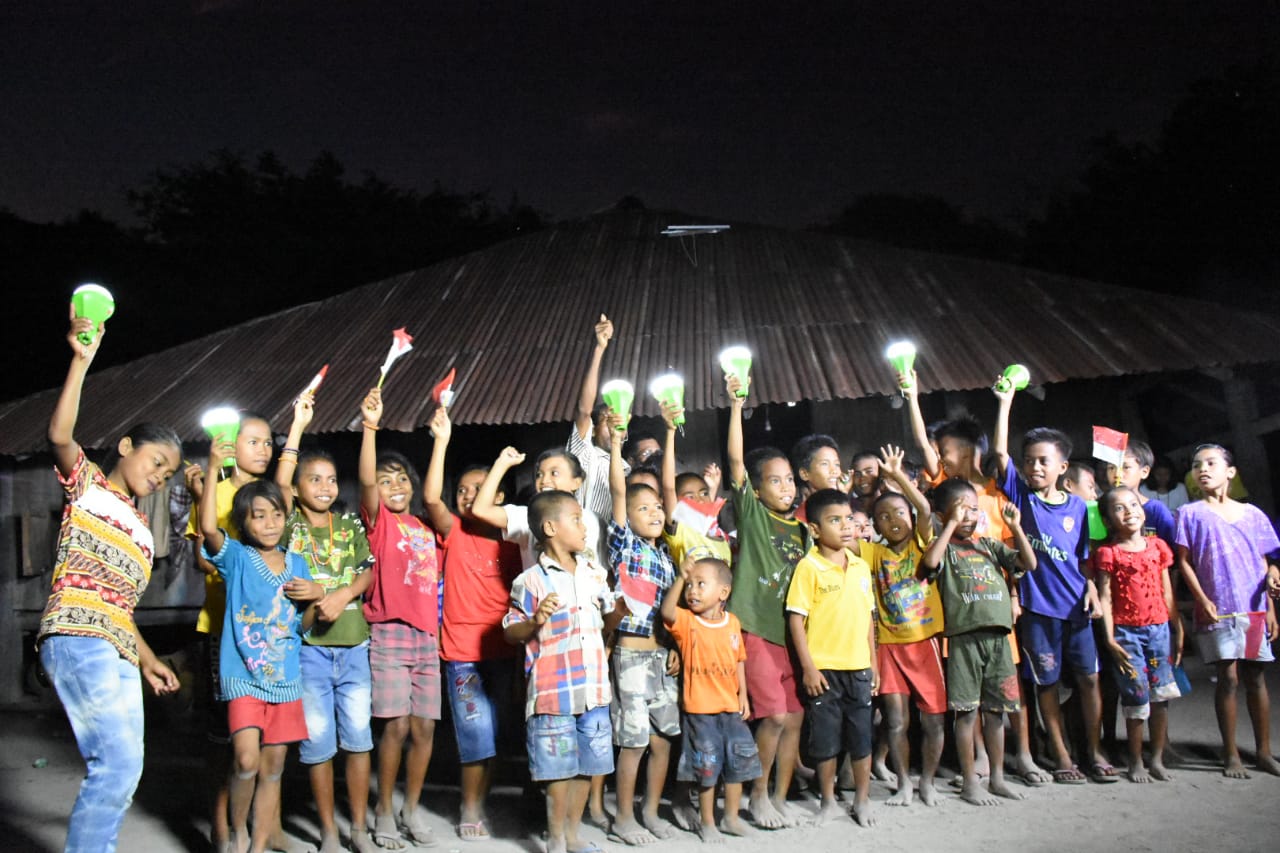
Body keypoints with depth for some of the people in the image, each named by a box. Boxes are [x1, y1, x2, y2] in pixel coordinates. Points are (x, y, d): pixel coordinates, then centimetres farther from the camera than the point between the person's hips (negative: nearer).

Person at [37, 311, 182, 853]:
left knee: (118, 773, 5)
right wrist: (82, 362, -20)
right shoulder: (87, 485, 7)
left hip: (118, 655, 8)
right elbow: (60, 434, -13)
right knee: (120, 763, -18)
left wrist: (147, 660, 20)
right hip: (76, 639, -8)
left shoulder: (141, 530, 27)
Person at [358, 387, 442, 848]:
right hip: (389, 634, -5)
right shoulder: (379, 520, 0)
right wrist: (370, 428, -28)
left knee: (424, 726, 5)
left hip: (427, 636, 5)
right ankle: (383, 811, 7)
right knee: (396, 725, -8)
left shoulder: (425, 531, 17)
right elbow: (366, 482, -19)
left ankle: (411, 809, 19)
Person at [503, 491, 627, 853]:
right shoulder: (530, 581, -9)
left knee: (587, 766, 14)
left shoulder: (594, 573, 9)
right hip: (554, 693, -6)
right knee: (559, 769, 3)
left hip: (594, 690, 6)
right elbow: (510, 632, -6)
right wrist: (535, 623, -25)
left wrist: (620, 609, -2)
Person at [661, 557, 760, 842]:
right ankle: (707, 822, 22)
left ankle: (731, 817, 30)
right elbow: (667, 612, -33)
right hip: (700, 710, -4)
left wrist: (743, 695, 7)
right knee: (707, 768, 5)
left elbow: (739, 661, 11)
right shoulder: (686, 621, -10)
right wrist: (681, 578, -42)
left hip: (731, 707, 4)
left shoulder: (733, 622, 1)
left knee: (738, 764, 12)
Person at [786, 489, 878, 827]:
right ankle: (828, 801, 25)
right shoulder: (808, 567, -9)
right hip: (823, 669, -4)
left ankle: (862, 800, 27)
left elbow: (868, 616, 13)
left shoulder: (861, 566, 7)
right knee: (825, 738, 7)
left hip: (858, 668, 4)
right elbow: (796, 618, -10)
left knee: (862, 736, 10)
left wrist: (874, 663, 12)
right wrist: (808, 667, -13)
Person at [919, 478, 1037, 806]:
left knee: (995, 710, 11)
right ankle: (970, 781, 9)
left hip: (997, 635, 5)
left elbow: (1028, 564, 10)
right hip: (964, 637, -4)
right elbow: (930, 561, -22)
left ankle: (997, 777, 22)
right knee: (967, 712, 0)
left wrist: (1016, 528, -1)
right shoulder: (945, 547, 1)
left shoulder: (989, 545, 15)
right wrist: (952, 525, -17)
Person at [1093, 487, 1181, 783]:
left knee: (1161, 695, 5)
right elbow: (1105, 597, -5)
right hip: (1126, 631, -3)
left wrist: (1177, 629, 11)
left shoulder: (1157, 546, 8)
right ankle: (1135, 762, 14)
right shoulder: (1107, 553, -3)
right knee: (1136, 697, 0)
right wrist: (1110, 638, -10)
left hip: (1159, 628, 3)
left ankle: (1157, 759, 19)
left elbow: (1167, 592, 12)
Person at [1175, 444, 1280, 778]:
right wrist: (1203, 600, -10)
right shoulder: (1190, 513, 2)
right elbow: (1184, 562, 0)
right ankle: (1231, 754, 7)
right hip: (1217, 611, -3)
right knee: (1228, 678, -3)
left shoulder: (1251, 514, 10)